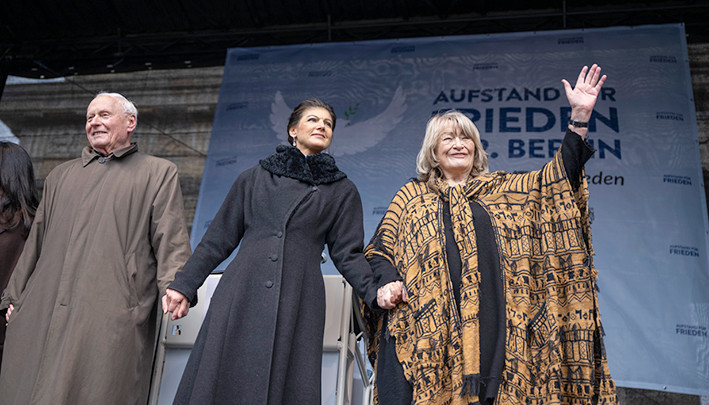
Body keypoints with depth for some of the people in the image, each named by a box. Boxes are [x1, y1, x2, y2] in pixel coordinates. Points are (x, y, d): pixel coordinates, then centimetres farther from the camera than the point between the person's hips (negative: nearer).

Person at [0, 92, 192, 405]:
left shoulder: (158, 173, 10)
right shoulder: (61, 176, 23)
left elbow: (171, 239, -1)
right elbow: (36, 241, 24)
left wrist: (174, 288, -15)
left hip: (112, 316, -4)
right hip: (43, 313, 5)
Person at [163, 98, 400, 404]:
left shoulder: (342, 191, 14)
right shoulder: (254, 178, 14)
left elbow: (347, 253, 9)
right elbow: (219, 238, 15)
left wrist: (374, 293, -8)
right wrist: (184, 285, 8)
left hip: (296, 305, 0)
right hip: (240, 298, 1)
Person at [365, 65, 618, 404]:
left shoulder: (501, 191, 18)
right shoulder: (412, 196, 16)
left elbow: (556, 179, 10)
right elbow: (380, 249, 14)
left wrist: (579, 118, 3)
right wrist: (387, 284, -7)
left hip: (488, 324, 1)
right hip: (424, 323, -1)